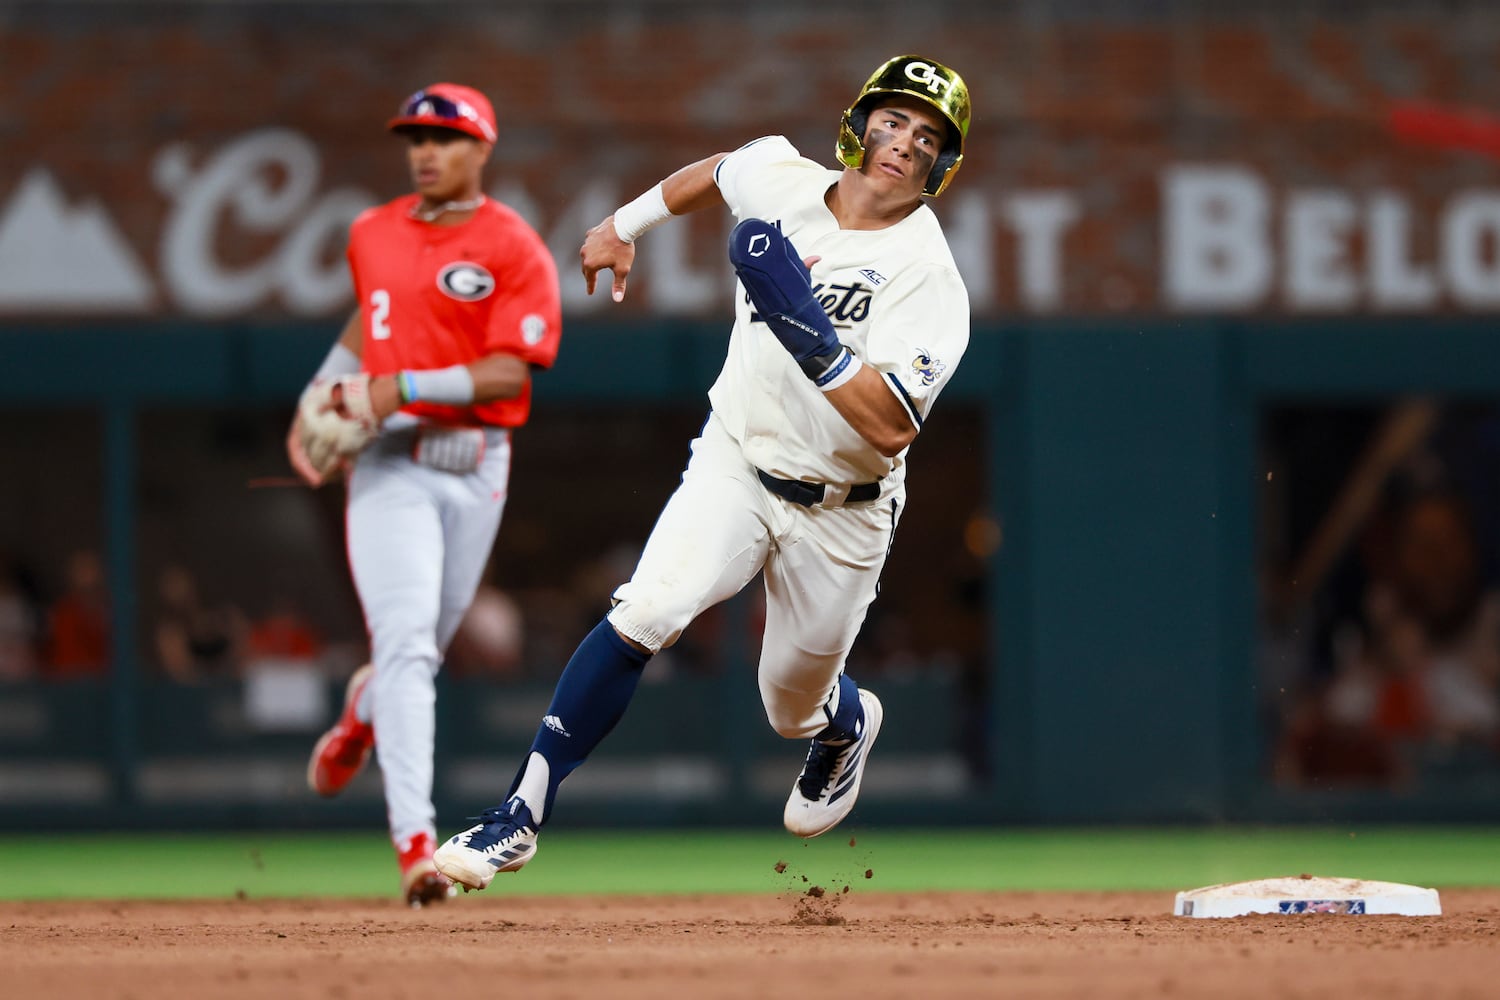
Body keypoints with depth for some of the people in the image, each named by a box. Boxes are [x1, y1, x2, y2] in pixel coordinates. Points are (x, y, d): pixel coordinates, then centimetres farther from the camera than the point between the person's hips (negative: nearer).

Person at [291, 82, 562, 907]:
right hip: (389, 463, 1)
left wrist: (402, 388, -20)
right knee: (406, 640, -16)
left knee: (421, 649, 12)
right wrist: (313, 405, 15)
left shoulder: (514, 250, -5)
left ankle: (365, 711, 50)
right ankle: (414, 838, -22)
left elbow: (510, 373, -13)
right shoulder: (374, 235, 9)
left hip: (474, 465, -1)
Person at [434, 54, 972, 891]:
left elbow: (891, 427, -31)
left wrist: (809, 330, -39)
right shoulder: (781, 177, -7)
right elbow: (714, 174, 18)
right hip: (735, 460, 2)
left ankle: (850, 723, 52)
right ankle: (523, 815, -20)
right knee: (646, 614, -23)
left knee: (795, 707, 13)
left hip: (839, 514, -2)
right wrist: (628, 224, 23)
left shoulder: (928, 275, -22)